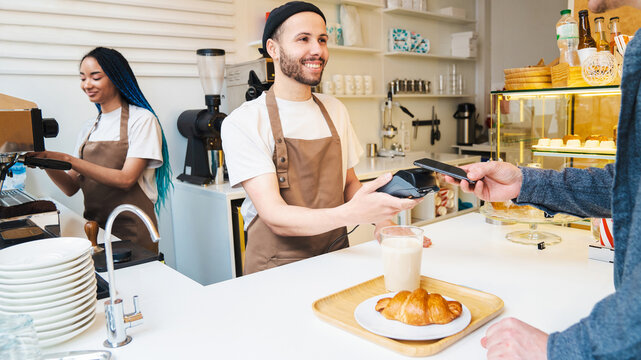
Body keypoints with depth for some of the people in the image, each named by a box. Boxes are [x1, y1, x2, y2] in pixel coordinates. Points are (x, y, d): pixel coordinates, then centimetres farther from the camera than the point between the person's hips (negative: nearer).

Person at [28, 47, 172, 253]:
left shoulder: (141, 119, -7)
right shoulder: (89, 128, 13)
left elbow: (126, 179, -16)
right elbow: (71, 187, 10)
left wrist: (68, 159, -19)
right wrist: (46, 161, -7)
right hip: (94, 229, 5)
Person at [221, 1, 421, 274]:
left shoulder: (336, 111, 11)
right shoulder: (243, 122, -8)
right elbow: (275, 217, -16)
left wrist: (381, 219, -2)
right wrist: (351, 214, -32)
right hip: (276, 270, -4)